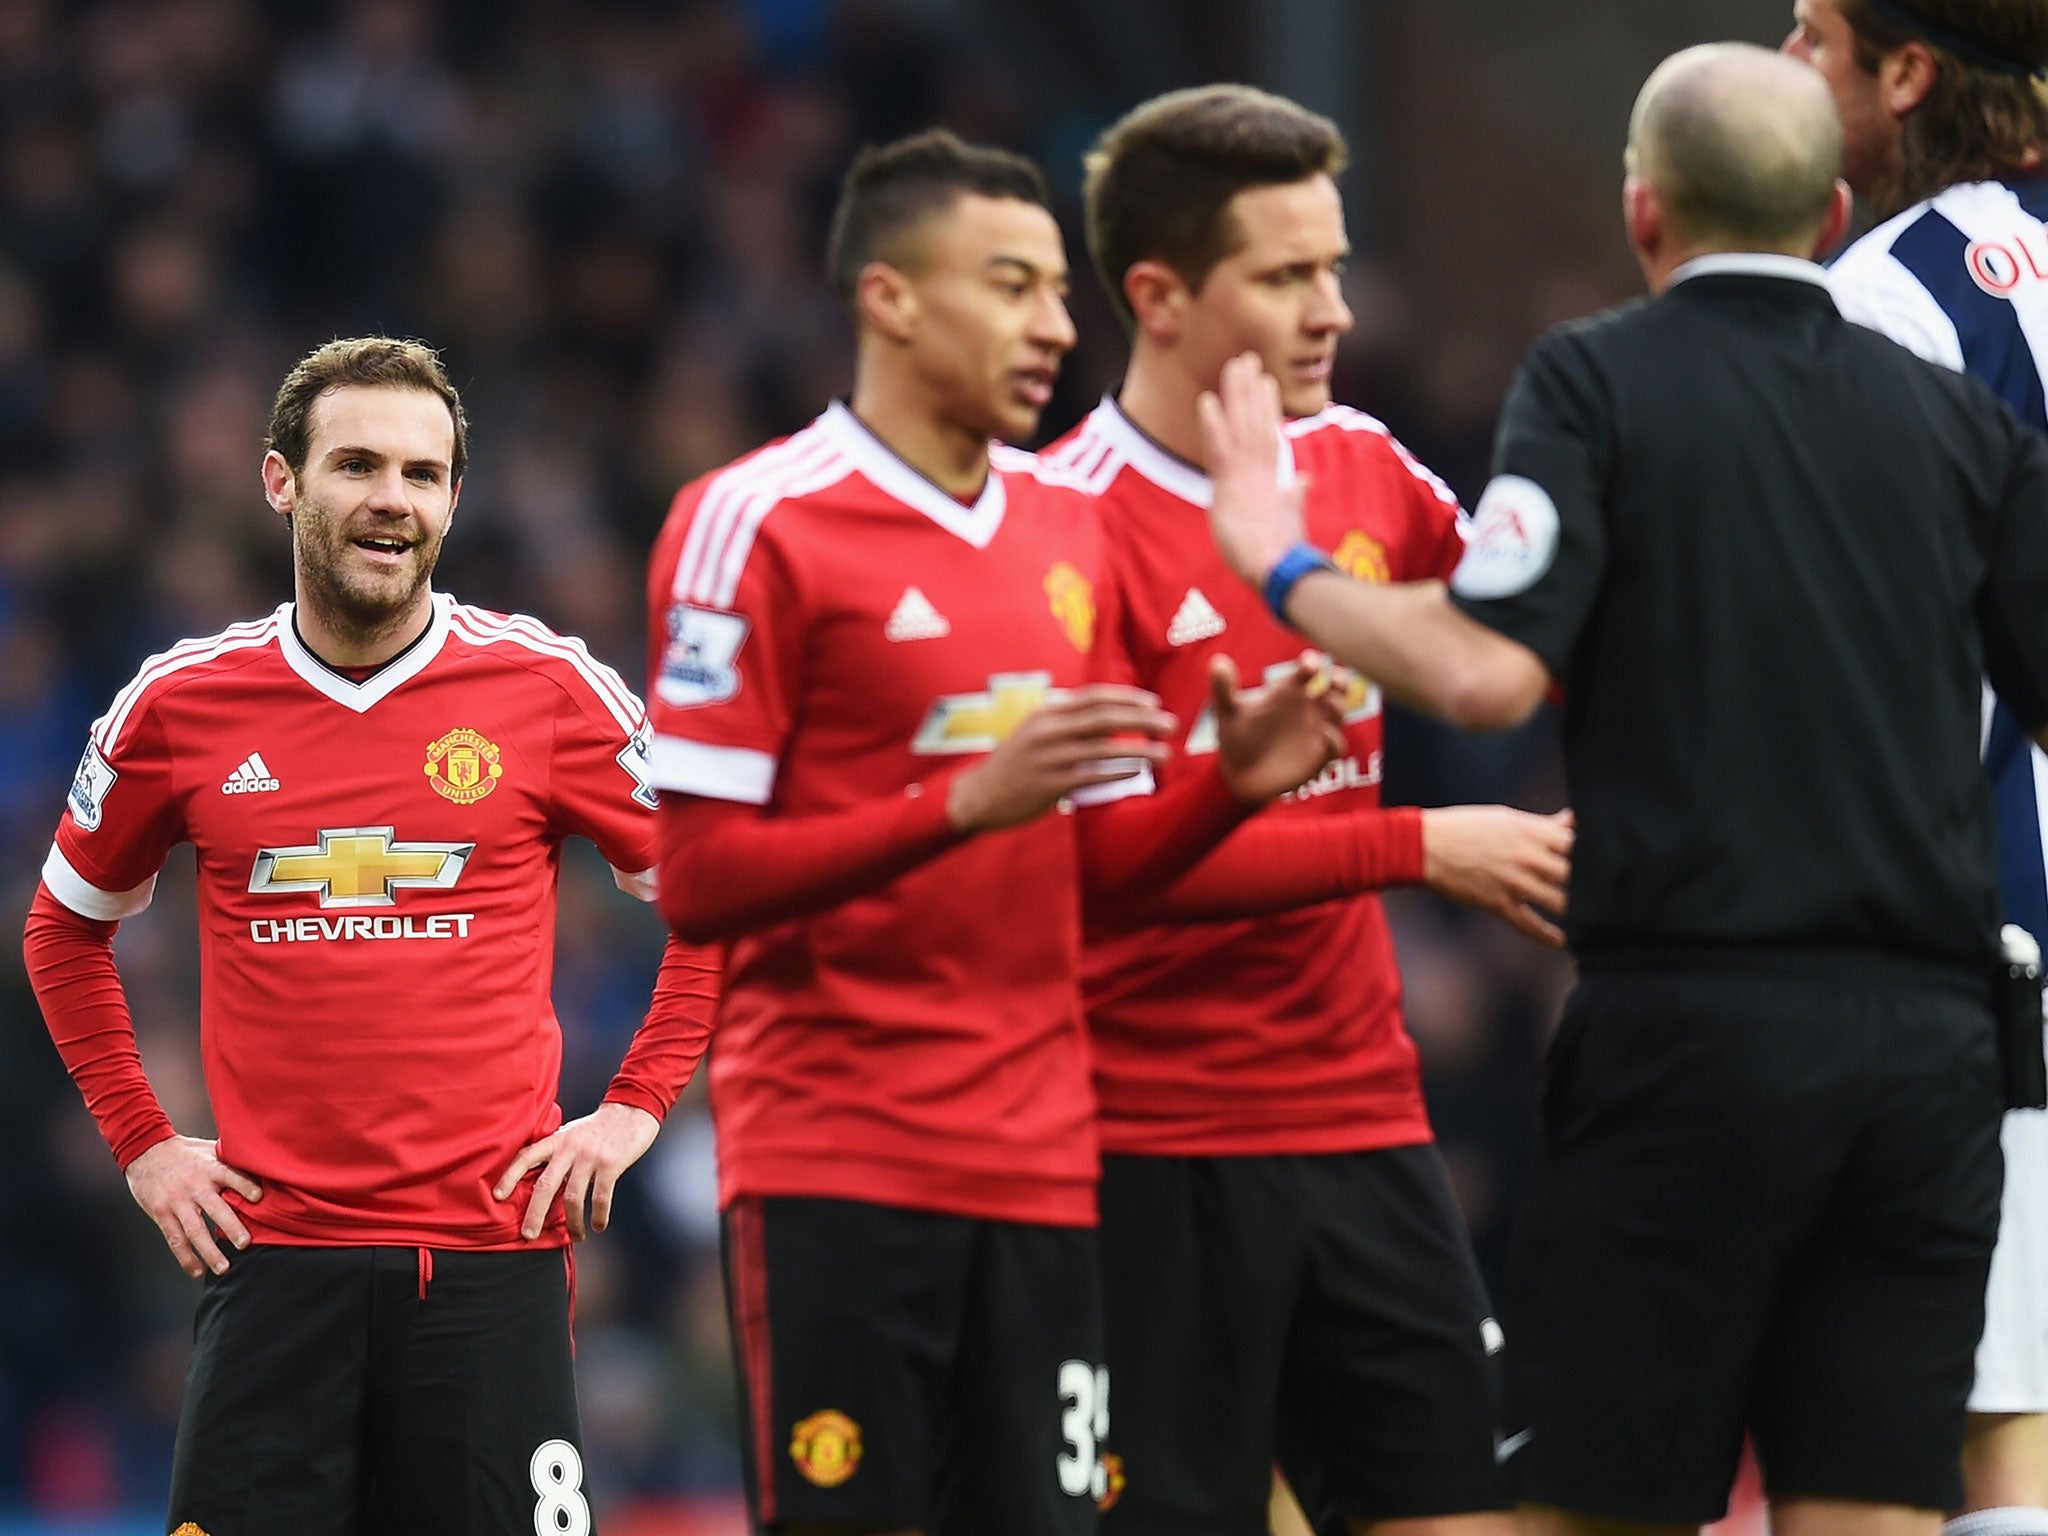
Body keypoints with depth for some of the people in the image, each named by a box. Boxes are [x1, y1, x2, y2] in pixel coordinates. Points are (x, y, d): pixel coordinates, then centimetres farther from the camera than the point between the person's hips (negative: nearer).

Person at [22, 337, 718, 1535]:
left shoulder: (550, 691, 1)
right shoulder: (182, 705, 6)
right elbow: (69, 929, 22)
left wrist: (637, 1106, 3)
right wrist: (141, 1141, 13)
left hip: (492, 1251, -1)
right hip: (274, 1248, 1)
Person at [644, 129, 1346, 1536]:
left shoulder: (1069, 524, 13)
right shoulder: (755, 524, -7)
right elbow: (698, 878, -12)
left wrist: (1232, 782, -4)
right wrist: (966, 801, -21)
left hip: (1042, 1157, 6)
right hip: (839, 1160, -6)